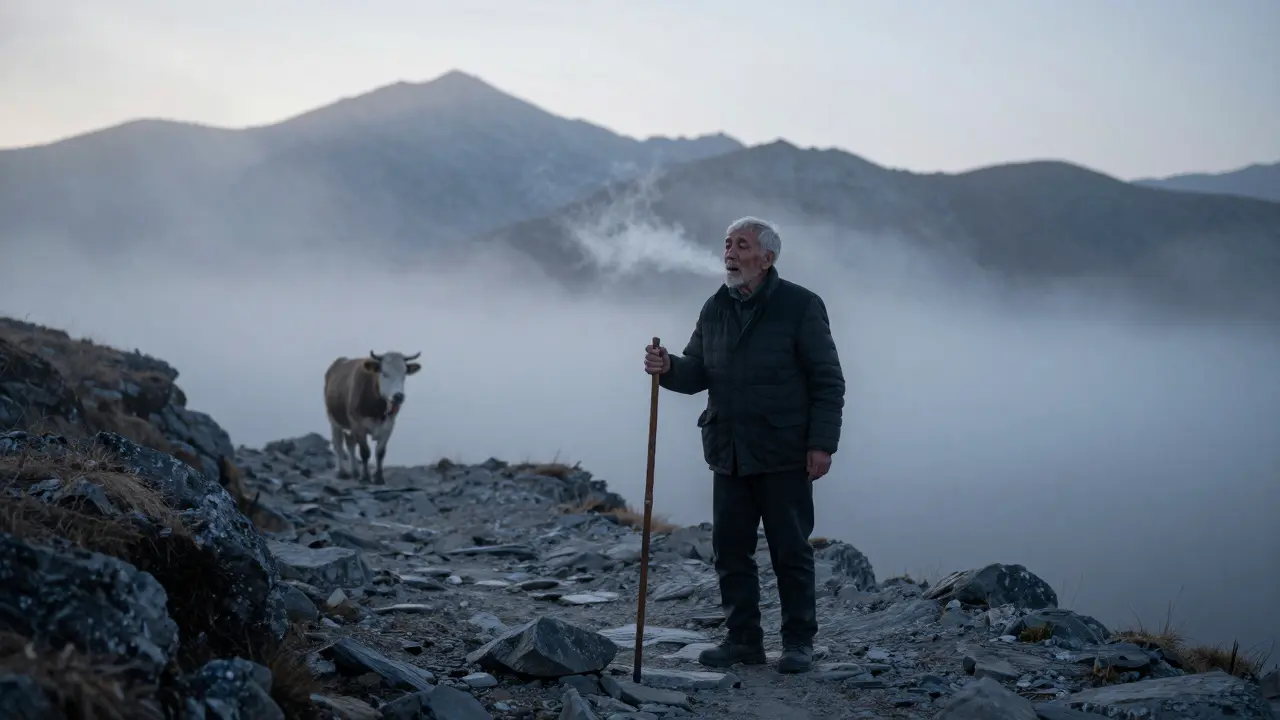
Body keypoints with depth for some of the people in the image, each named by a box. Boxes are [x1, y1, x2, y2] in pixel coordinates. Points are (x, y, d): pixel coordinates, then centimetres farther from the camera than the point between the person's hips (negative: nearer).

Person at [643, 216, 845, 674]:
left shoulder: (800, 306, -7)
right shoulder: (715, 309, 10)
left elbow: (828, 381, -7)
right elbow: (696, 373, 12)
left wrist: (822, 444, -14)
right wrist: (668, 368, -11)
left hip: (784, 456, -5)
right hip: (729, 454, 6)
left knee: (791, 550, 2)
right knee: (730, 549, 7)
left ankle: (799, 642, 12)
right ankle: (743, 639, 17)